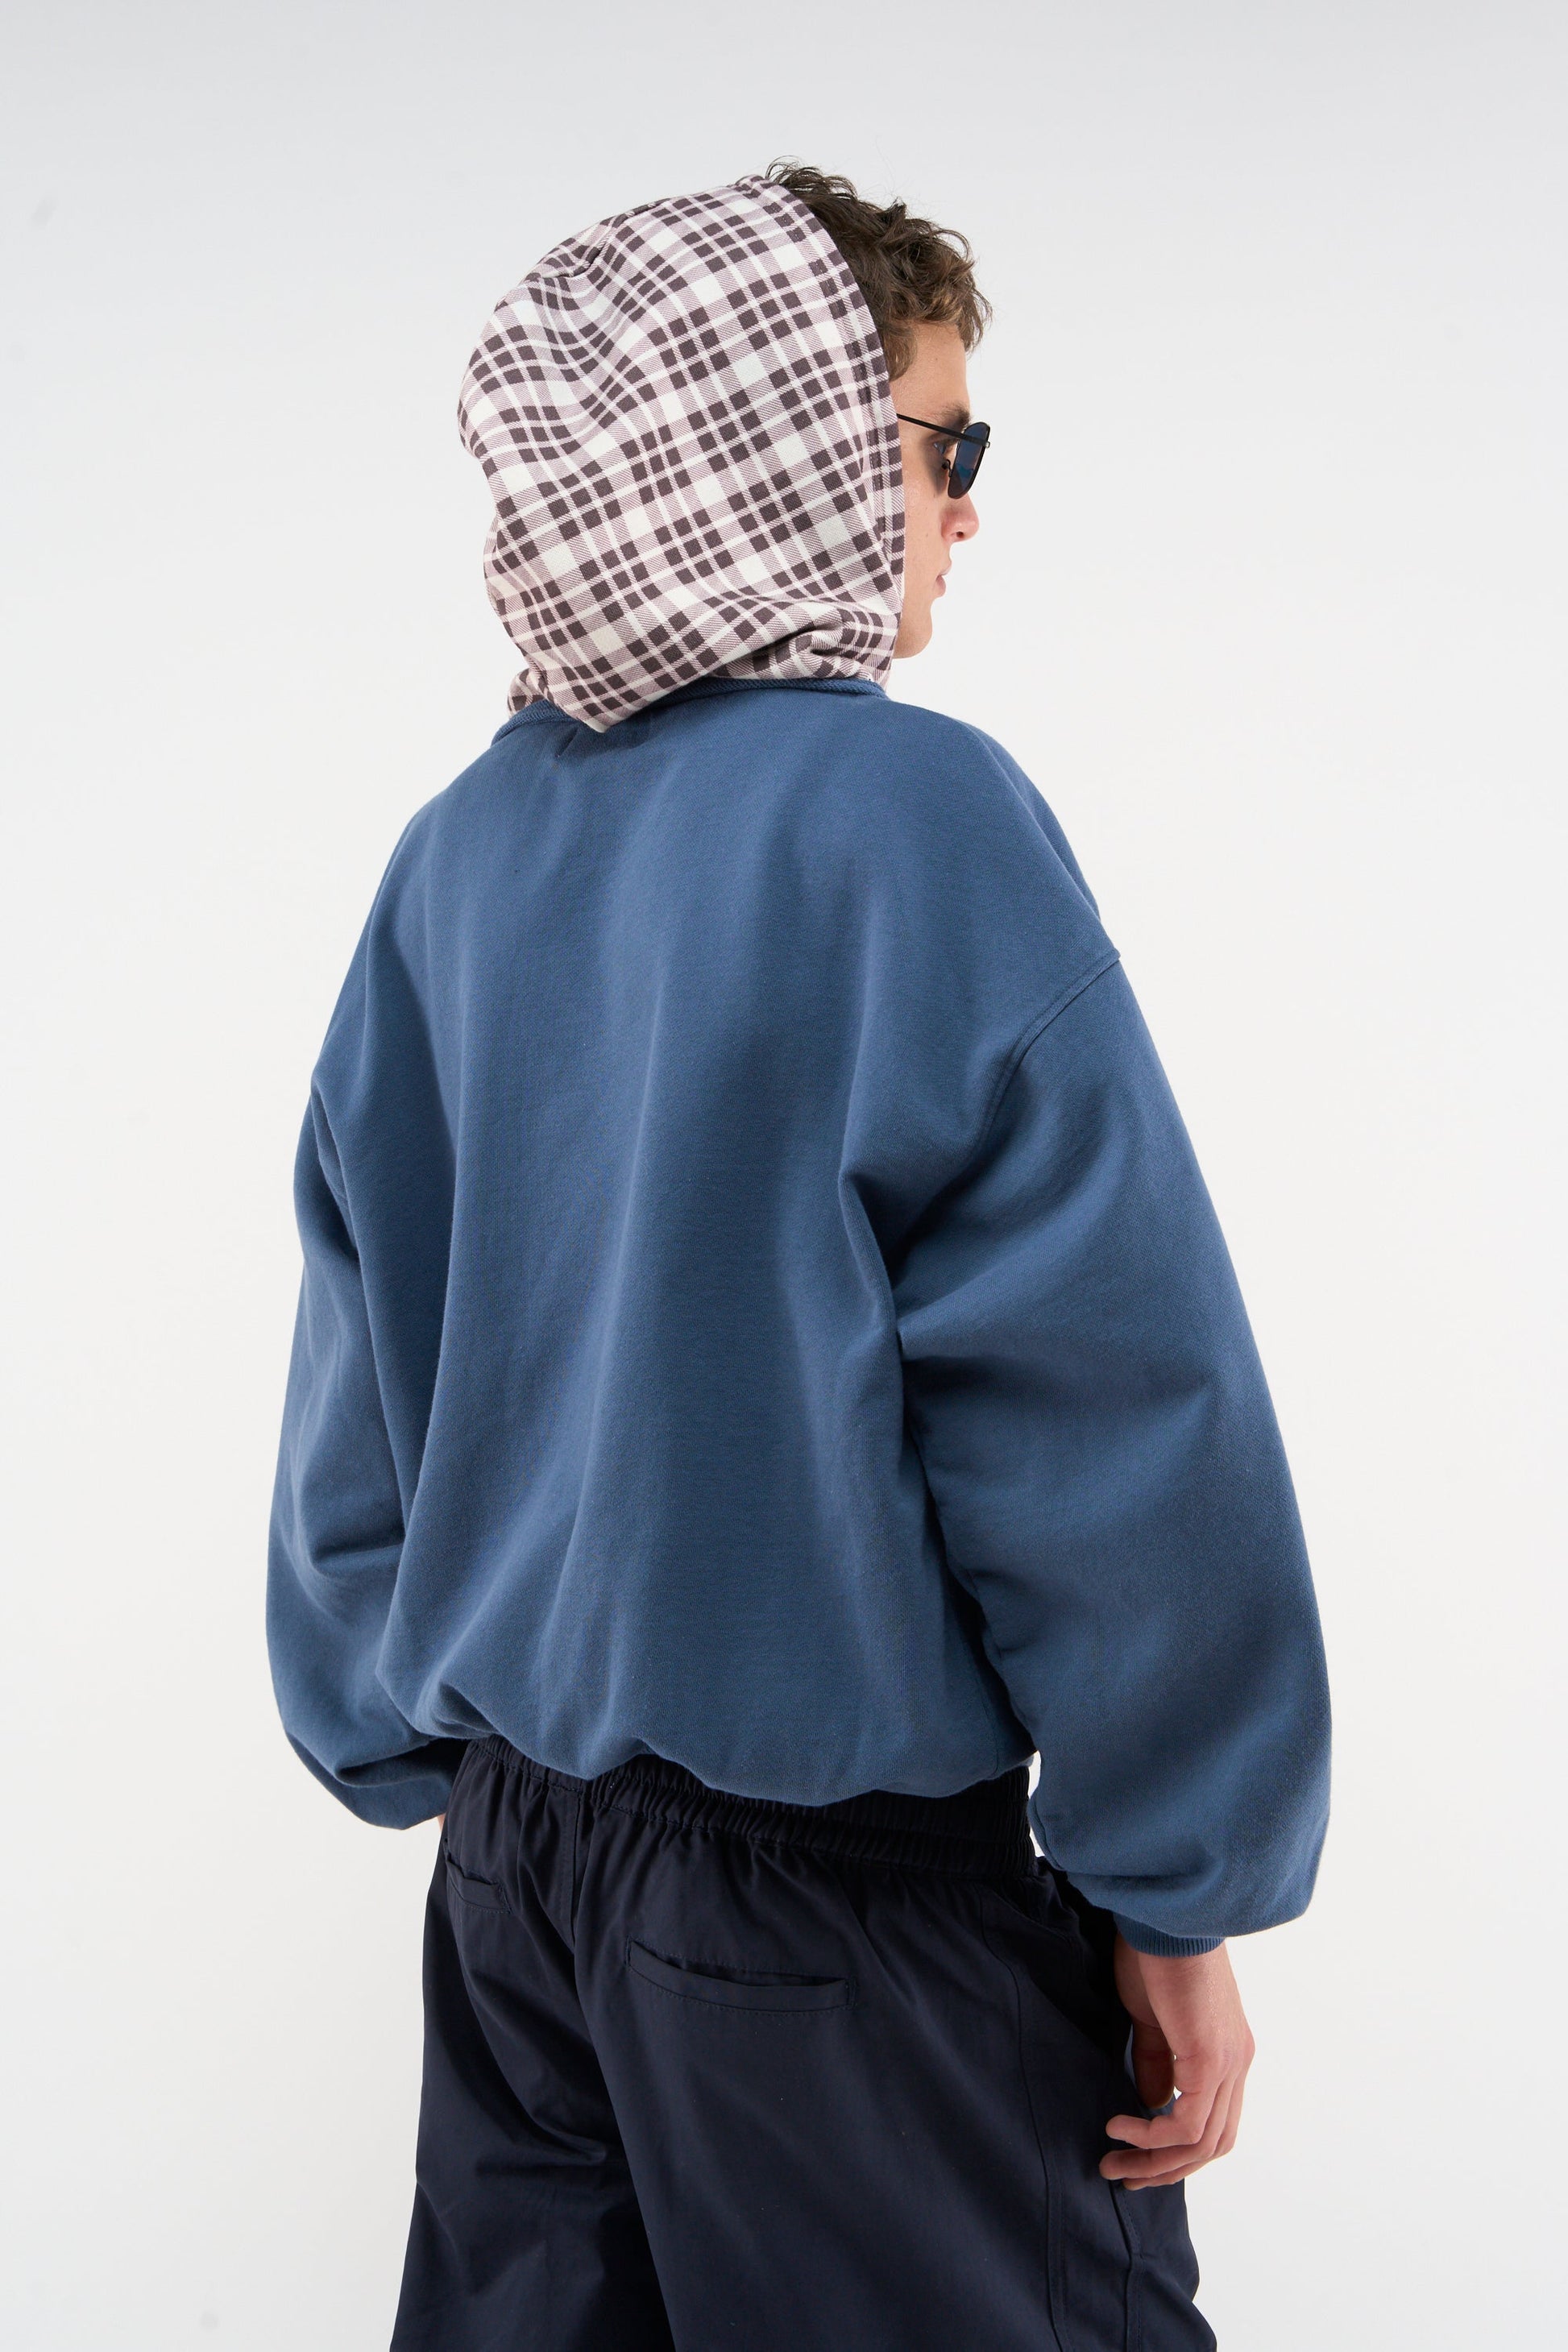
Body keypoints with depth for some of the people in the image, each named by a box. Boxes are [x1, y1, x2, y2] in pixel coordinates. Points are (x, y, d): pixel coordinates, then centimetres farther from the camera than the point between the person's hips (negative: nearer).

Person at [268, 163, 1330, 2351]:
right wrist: (1179, 1889, -8)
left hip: (514, 1831, 7)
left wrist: (415, 1756, 18)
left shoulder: (458, 856, 2)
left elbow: (359, 1383, 7)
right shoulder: (909, 808, -17)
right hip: (842, 1871, -6)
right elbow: (1109, 1402, -18)